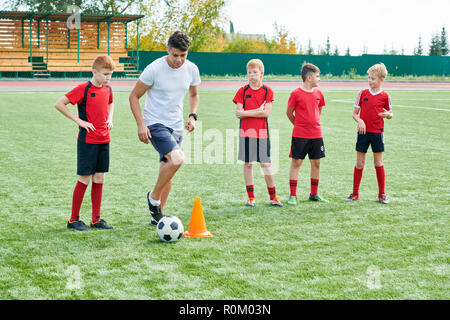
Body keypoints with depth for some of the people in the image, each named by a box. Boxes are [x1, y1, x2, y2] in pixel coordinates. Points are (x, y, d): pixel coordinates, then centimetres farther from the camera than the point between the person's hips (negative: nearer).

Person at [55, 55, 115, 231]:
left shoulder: (107, 89, 8)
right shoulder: (84, 89, -12)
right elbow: (59, 104, -13)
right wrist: (79, 120, -14)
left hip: (104, 140, 6)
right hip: (87, 141, -6)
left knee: (99, 179, 8)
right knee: (84, 179, -2)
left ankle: (96, 219, 15)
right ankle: (74, 220, 9)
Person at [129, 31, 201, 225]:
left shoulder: (191, 69, 0)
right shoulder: (154, 69, -16)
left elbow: (194, 95, 18)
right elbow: (134, 96, -8)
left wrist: (192, 116, 1)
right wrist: (140, 124, -16)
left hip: (176, 126, 6)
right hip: (155, 124, -6)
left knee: (167, 169, 9)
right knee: (177, 159, -26)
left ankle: (157, 215, 21)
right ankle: (154, 197, -4)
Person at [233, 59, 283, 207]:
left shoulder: (267, 91, 2)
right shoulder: (242, 91, 4)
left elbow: (266, 113, -9)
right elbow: (238, 113, -4)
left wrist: (246, 113, -10)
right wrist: (258, 111, -11)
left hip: (262, 132, -1)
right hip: (246, 132, 1)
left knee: (266, 164, 1)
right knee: (248, 164, 4)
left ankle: (273, 197, 9)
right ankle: (251, 197, 12)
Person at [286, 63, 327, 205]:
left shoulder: (318, 93, 7)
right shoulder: (296, 94, -8)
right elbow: (289, 113, 1)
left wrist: (314, 124, 13)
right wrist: (300, 125, 8)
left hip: (316, 134, 5)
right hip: (299, 135, -5)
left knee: (316, 163, 8)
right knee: (296, 162, -2)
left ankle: (314, 194, 19)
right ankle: (293, 195, 4)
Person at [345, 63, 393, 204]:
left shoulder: (385, 97, 0)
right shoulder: (362, 94, 3)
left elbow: (390, 114, 10)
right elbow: (354, 113, 6)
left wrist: (387, 114, -13)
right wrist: (359, 121, -14)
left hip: (377, 132, -1)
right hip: (363, 132, 1)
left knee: (378, 163, 2)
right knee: (359, 163, 5)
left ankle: (382, 194, 12)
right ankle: (355, 193, 13)